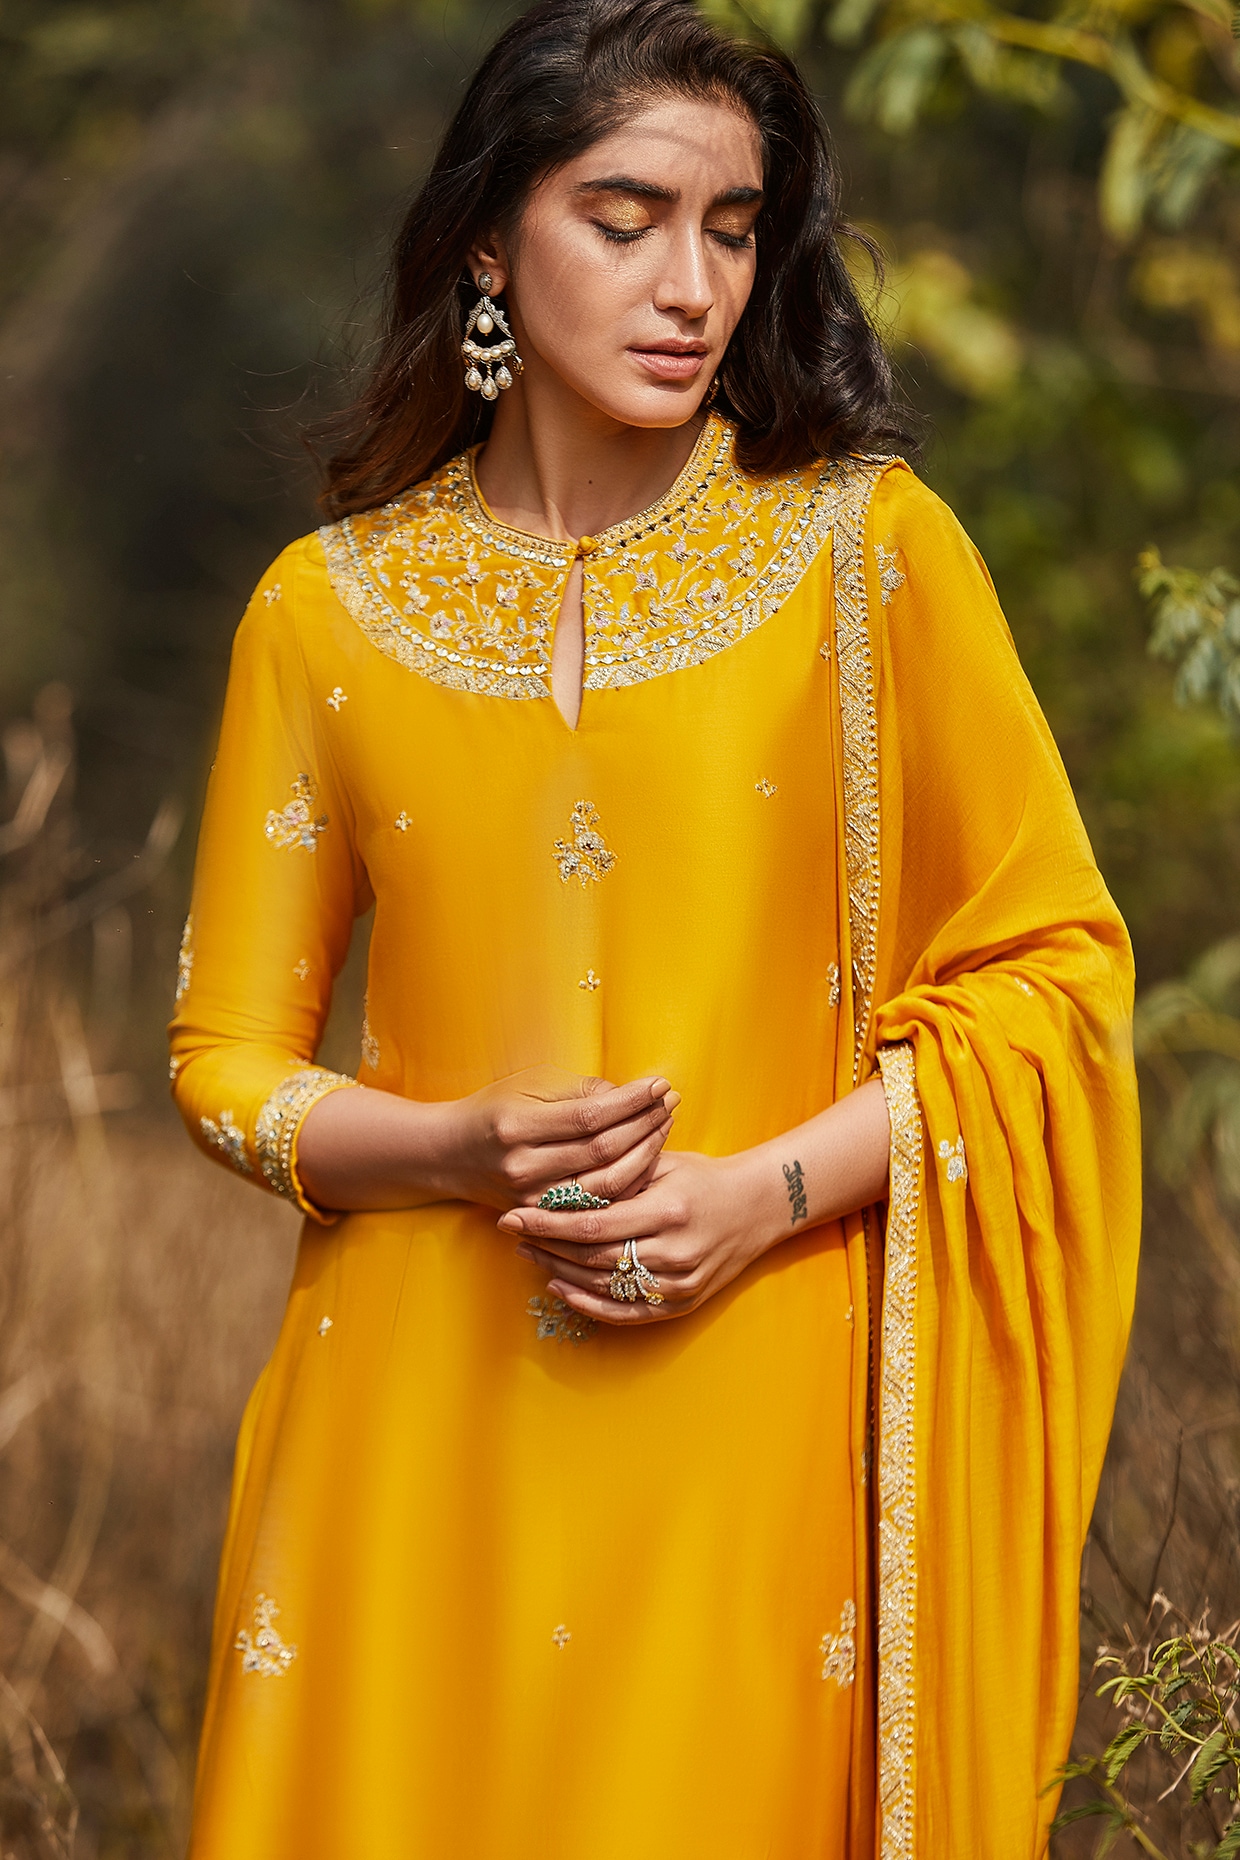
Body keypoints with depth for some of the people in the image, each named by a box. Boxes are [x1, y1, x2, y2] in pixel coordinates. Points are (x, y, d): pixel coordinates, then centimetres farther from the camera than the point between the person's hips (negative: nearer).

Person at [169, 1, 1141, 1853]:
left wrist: (775, 1188, -12)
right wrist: (467, 1148, -11)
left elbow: (1054, 968, 2)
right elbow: (229, 1057, 8)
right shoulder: (326, 610, 4)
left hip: (760, 1415, -1)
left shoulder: (869, 553, 0)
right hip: (423, 1422, 1)